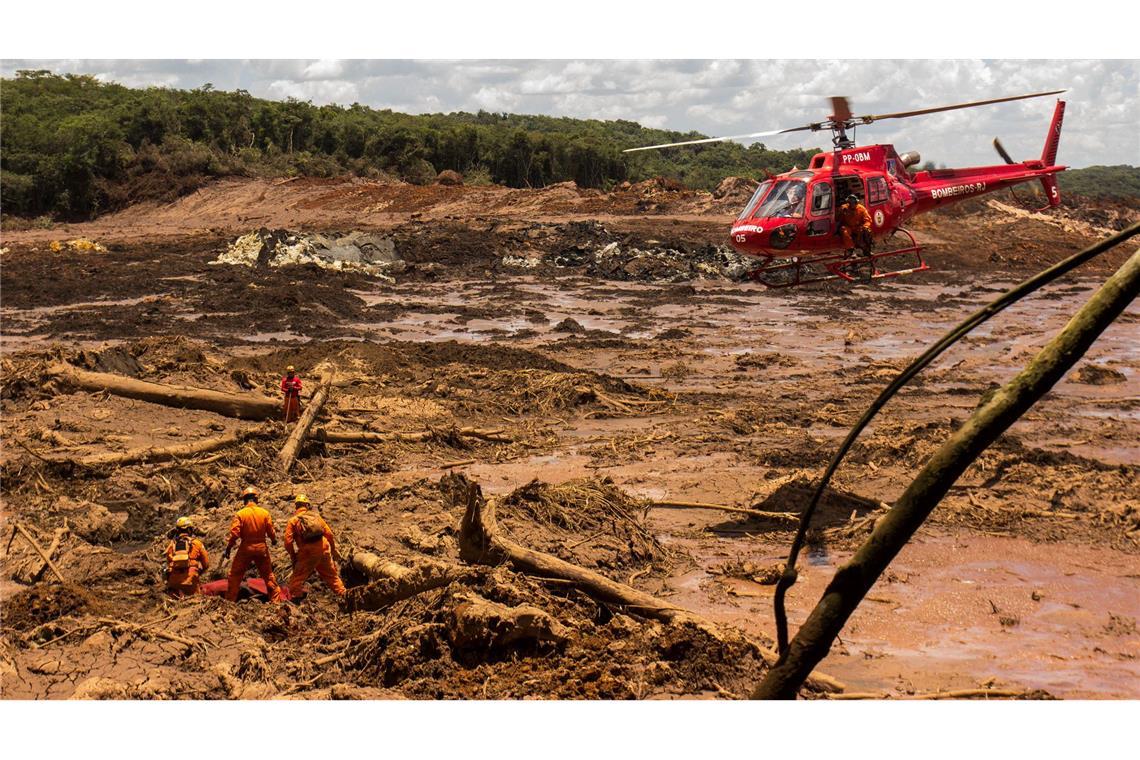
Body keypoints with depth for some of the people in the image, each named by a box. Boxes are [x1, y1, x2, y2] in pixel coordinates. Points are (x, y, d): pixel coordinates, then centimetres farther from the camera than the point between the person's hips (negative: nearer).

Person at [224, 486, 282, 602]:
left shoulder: (240, 514, -10)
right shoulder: (265, 513, -3)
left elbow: (234, 533, -13)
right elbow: (271, 531, 2)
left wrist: (228, 549, -3)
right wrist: (274, 540, 24)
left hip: (246, 548, -2)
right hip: (261, 548, 2)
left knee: (235, 574, 10)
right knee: (268, 574, 15)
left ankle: (230, 599, 9)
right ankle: (276, 598, 15)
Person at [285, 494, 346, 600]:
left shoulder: (293, 520, 3)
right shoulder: (316, 516, 11)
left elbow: (288, 541, -5)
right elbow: (329, 533, 8)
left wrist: (293, 556, 8)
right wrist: (334, 549, 18)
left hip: (307, 553, -3)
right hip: (324, 550, 3)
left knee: (297, 578, 7)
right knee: (332, 575, 19)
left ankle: (293, 598, 3)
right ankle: (343, 594, 25)